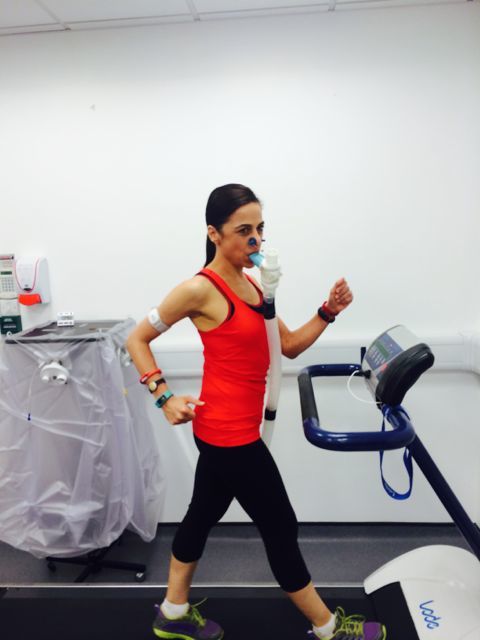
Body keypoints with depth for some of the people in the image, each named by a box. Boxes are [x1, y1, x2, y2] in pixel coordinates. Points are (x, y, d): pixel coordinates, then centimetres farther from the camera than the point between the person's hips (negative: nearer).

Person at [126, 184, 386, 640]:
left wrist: (328, 311, -3)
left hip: (224, 431, 9)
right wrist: (165, 397, -16)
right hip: (230, 434, -9)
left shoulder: (248, 285, 9)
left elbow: (290, 346, 10)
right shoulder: (201, 288, -16)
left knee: (204, 514, 22)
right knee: (280, 528, 8)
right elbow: (137, 339, -8)